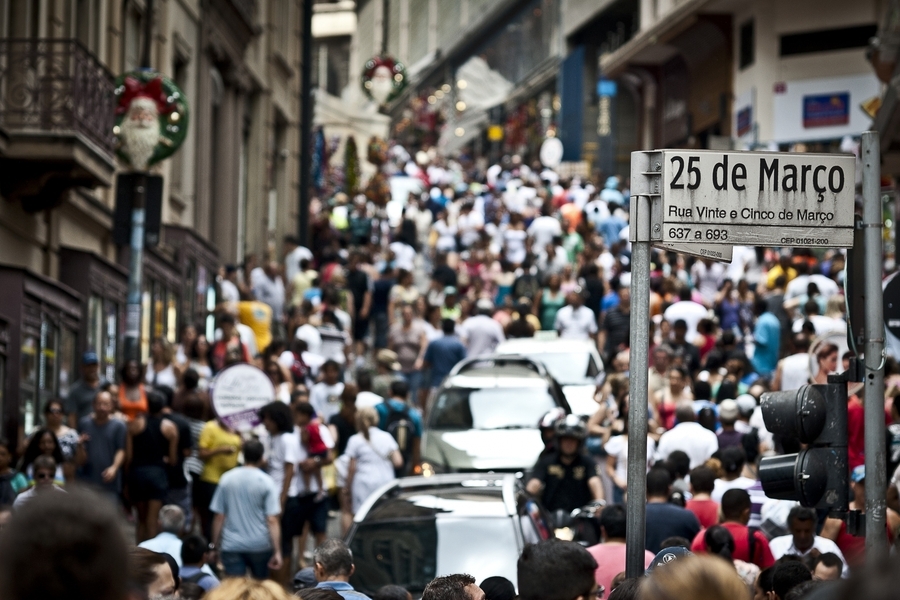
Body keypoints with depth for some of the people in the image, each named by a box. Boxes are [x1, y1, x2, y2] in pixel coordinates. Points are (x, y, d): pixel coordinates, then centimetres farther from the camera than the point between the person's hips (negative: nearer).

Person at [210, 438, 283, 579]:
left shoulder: (227, 479, 1)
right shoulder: (266, 483, -5)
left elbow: (219, 517, 2)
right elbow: (272, 520, -11)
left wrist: (216, 545, 11)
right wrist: (277, 552, -10)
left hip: (232, 546, 0)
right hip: (260, 545, 0)